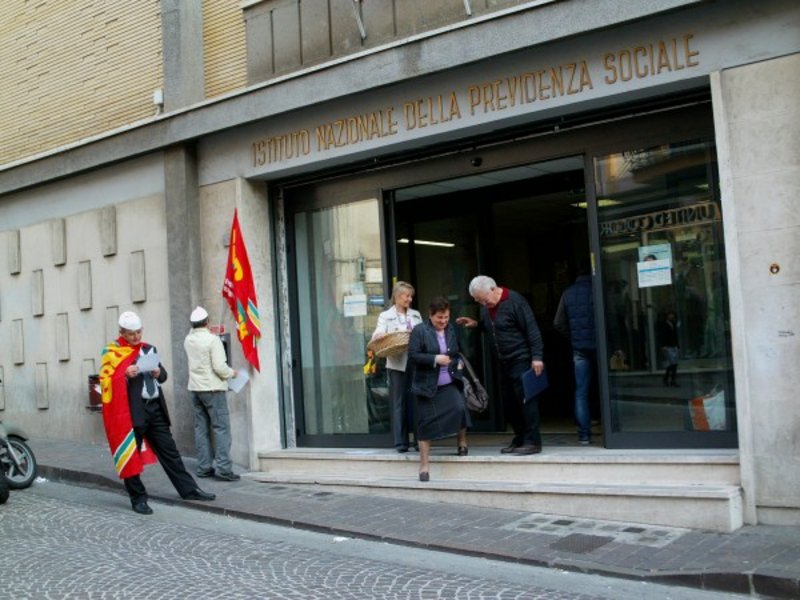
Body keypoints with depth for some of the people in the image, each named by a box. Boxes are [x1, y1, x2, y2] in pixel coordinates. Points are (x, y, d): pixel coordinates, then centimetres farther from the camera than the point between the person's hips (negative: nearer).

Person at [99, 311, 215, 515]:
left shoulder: (149, 349, 15)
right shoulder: (112, 353, -1)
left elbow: (163, 376, 20)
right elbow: (106, 382, -8)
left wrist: (158, 372, -3)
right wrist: (126, 375, -22)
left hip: (155, 407, 5)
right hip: (131, 411, -5)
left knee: (169, 450, 10)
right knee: (131, 455, 1)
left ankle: (188, 489, 16)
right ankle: (138, 499, 12)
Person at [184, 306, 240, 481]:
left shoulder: (188, 340, 5)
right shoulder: (213, 339, -14)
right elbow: (219, 367, -18)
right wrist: (232, 373, -2)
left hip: (195, 388, 7)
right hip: (212, 388, -7)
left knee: (201, 427, 10)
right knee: (221, 427, -5)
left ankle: (204, 467, 12)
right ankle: (223, 468, -10)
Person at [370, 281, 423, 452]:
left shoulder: (416, 315, 17)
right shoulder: (386, 316, 6)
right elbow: (377, 336, -7)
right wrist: (379, 336, -29)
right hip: (397, 364, -3)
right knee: (399, 403, 0)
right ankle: (401, 442, 5)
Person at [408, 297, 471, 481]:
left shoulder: (452, 330, 7)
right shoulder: (420, 331, -7)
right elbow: (413, 355, -13)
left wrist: (458, 362, 2)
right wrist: (435, 359, -21)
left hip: (449, 384, 3)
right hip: (427, 384, -3)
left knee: (460, 407, -20)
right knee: (426, 422, 0)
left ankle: (462, 443, 6)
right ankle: (424, 465, 11)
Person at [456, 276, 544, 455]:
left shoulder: (514, 301, -15)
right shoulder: (486, 307, 9)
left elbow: (532, 329, -16)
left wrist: (536, 356, -20)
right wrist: (476, 324, 6)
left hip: (521, 360, -8)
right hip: (504, 362, 8)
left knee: (526, 400, -6)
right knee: (509, 403, 10)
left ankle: (533, 442, 0)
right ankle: (520, 439, 21)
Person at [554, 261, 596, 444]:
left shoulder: (568, 293, 7)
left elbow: (558, 323, 6)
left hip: (579, 348, 3)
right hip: (599, 345, -3)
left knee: (581, 391, 5)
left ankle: (584, 434, 2)